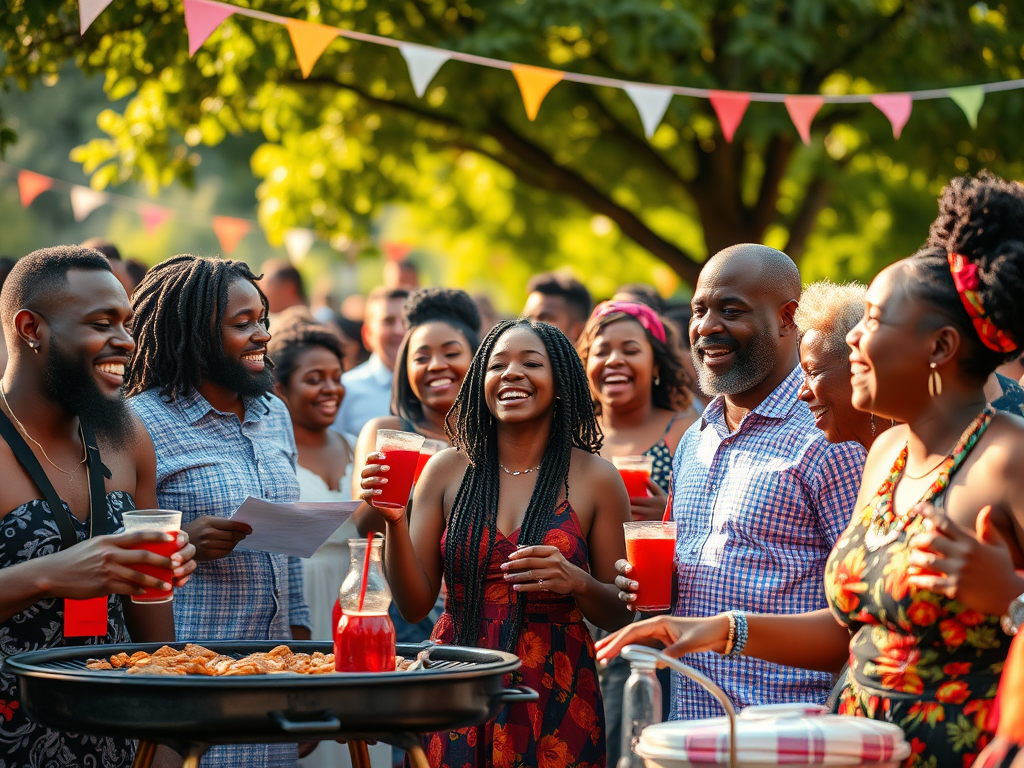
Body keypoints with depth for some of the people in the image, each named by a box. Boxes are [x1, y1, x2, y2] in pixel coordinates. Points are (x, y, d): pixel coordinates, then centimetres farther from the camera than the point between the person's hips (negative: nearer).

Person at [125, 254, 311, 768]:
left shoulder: (275, 415, 13)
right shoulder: (142, 422, -10)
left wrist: (298, 629, 15)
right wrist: (181, 543, -24)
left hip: (271, 663, 6)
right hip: (186, 663, -6)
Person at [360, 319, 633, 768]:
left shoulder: (595, 478, -2)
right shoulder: (448, 470, 2)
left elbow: (620, 616, 3)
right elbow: (415, 605, 2)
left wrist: (576, 582, -17)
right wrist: (395, 522, -13)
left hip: (555, 700, -1)